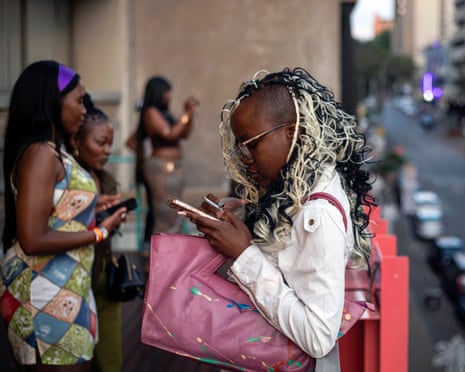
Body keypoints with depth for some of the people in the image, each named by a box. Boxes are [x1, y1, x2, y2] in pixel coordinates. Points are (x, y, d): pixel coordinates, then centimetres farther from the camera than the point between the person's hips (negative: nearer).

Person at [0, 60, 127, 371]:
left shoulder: (53, 152, 11)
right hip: (47, 296, -9)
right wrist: (99, 233, -13)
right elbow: (33, 240, -21)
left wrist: (91, 212, 21)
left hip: (63, 288, 9)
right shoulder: (41, 154, -16)